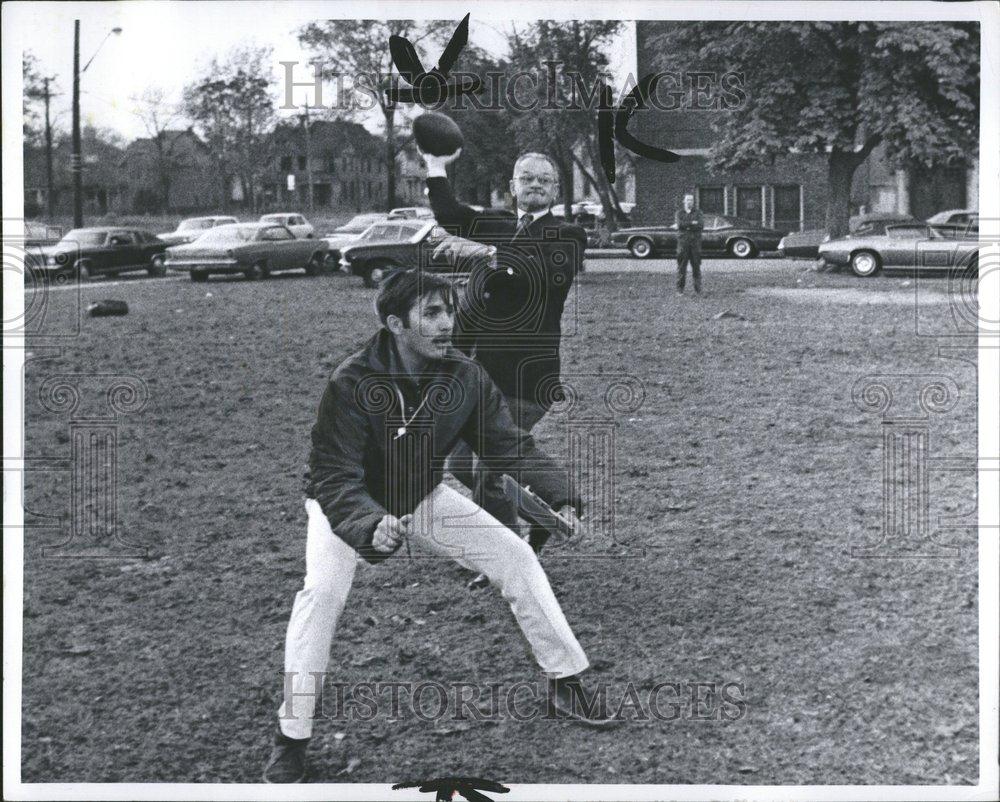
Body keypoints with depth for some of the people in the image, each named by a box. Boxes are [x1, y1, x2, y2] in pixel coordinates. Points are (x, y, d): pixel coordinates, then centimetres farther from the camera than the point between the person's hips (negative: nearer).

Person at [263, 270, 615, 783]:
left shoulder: (465, 379, -18)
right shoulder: (351, 385, -32)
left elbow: (510, 446, -14)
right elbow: (335, 478, -36)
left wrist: (558, 496, -30)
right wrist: (371, 527, -56)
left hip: (423, 499, 5)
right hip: (349, 506, -4)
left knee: (516, 555, -3)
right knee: (323, 589, -30)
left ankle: (566, 684, 13)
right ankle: (291, 737, -17)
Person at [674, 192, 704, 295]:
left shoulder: (698, 212, 11)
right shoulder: (679, 213, 11)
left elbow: (701, 225, -5)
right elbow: (679, 224, -8)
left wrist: (687, 226, -11)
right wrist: (692, 223, -11)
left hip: (696, 242, 0)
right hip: (683, 241, 0)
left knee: (696, 265, -2)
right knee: (681, 266, -3)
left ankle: (698, 289, 2)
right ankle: (680, 289, 0)